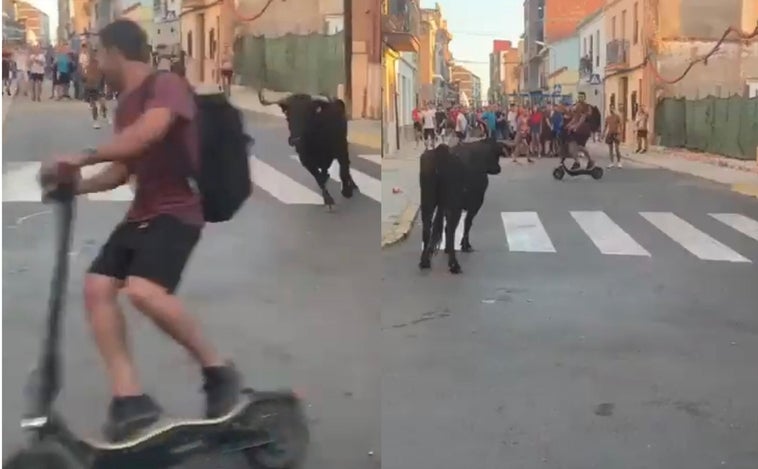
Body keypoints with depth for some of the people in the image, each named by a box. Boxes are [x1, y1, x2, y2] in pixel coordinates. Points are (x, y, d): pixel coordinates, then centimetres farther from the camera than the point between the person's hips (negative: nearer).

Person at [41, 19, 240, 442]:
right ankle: (130, 398, -3)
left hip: (177, 210, -9)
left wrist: (81, 159, -26)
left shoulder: (167, 86, -10)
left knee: (144, 290, -29)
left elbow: (148, 133, -30)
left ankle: (218, 370, -9)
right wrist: (76, 186, 11)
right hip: (142, 213, 9)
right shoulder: (126, 104, 17)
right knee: (97, 287, -6)